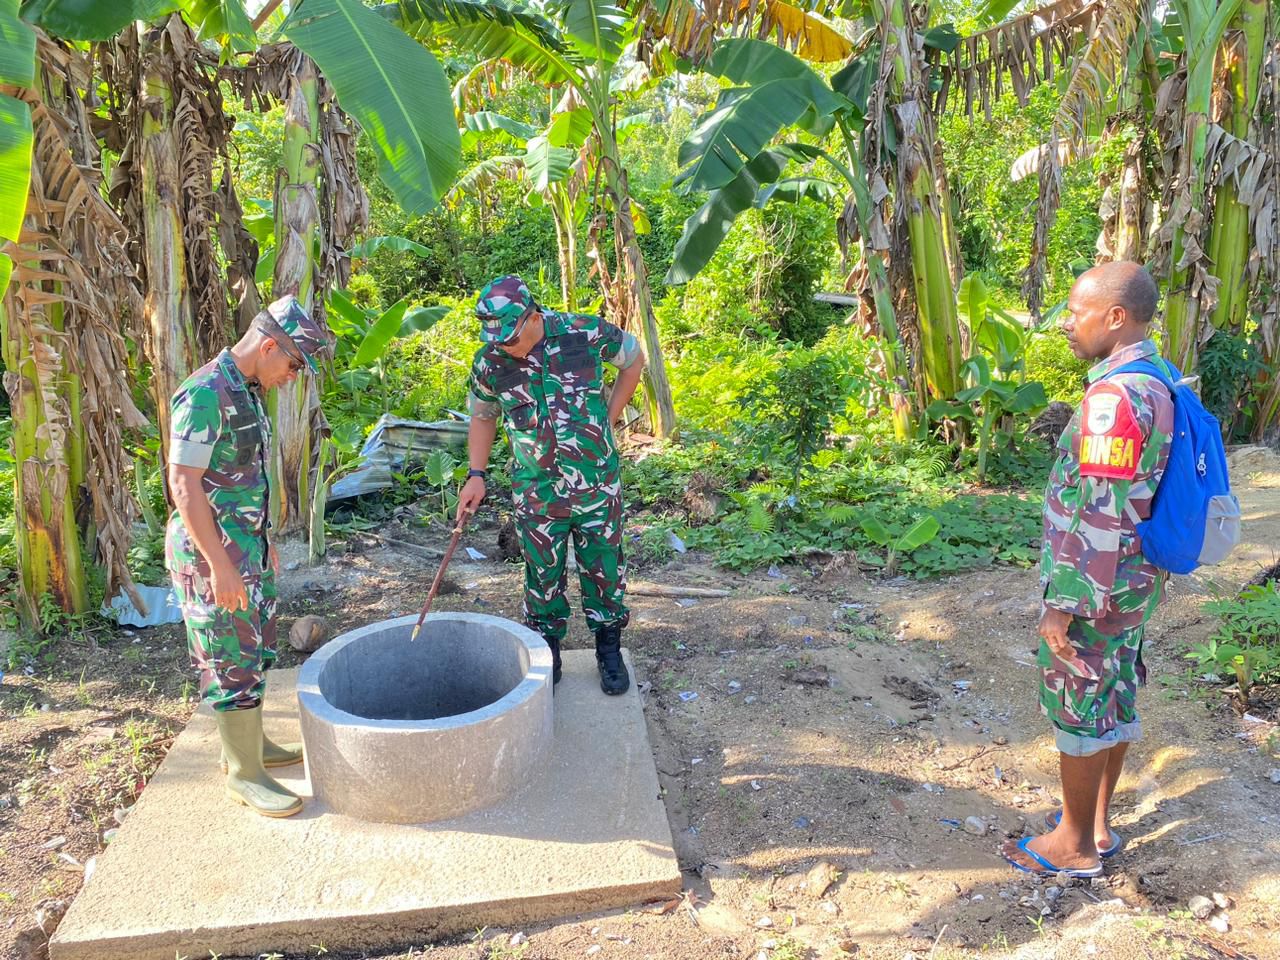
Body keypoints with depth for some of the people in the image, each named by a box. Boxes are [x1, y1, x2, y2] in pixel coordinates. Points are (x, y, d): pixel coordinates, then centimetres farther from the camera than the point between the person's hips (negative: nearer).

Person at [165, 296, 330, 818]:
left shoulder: (246, 391, 9)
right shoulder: (205, 394, -21)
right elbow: (183, 483, -23)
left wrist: (262, 541, 21)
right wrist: (219, 564, -23)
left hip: (246, 545, 10)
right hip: (212, 552, -9)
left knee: (255, 651, 19)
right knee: (233, 662, 0)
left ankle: (251, 743, 35)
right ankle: (244, 774, 13)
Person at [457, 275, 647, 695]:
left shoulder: (586, 334, -15)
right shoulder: (489, 362, -9)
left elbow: (634, 358, 5)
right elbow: (483, 417, 9)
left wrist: (608, 417, 1)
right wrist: (476, 475, -1)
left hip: (597, 483, -1)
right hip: (535, 493, 1)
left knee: (604, 568, 12)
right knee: (543, 575, 11)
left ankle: (609, 651, 30)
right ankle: (548, 655, 30)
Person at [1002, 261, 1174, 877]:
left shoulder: (1115, 395, -26)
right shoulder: (1158, 382, 4)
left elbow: (1101, 516, -26)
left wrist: (1063, 605, -20)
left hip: (1097, 586, -9)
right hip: (1133, 579, 9)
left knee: (1078, 708, 5)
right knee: (1113, 701, 19)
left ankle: (1073, 844, 21)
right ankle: (1097, 824, 35)